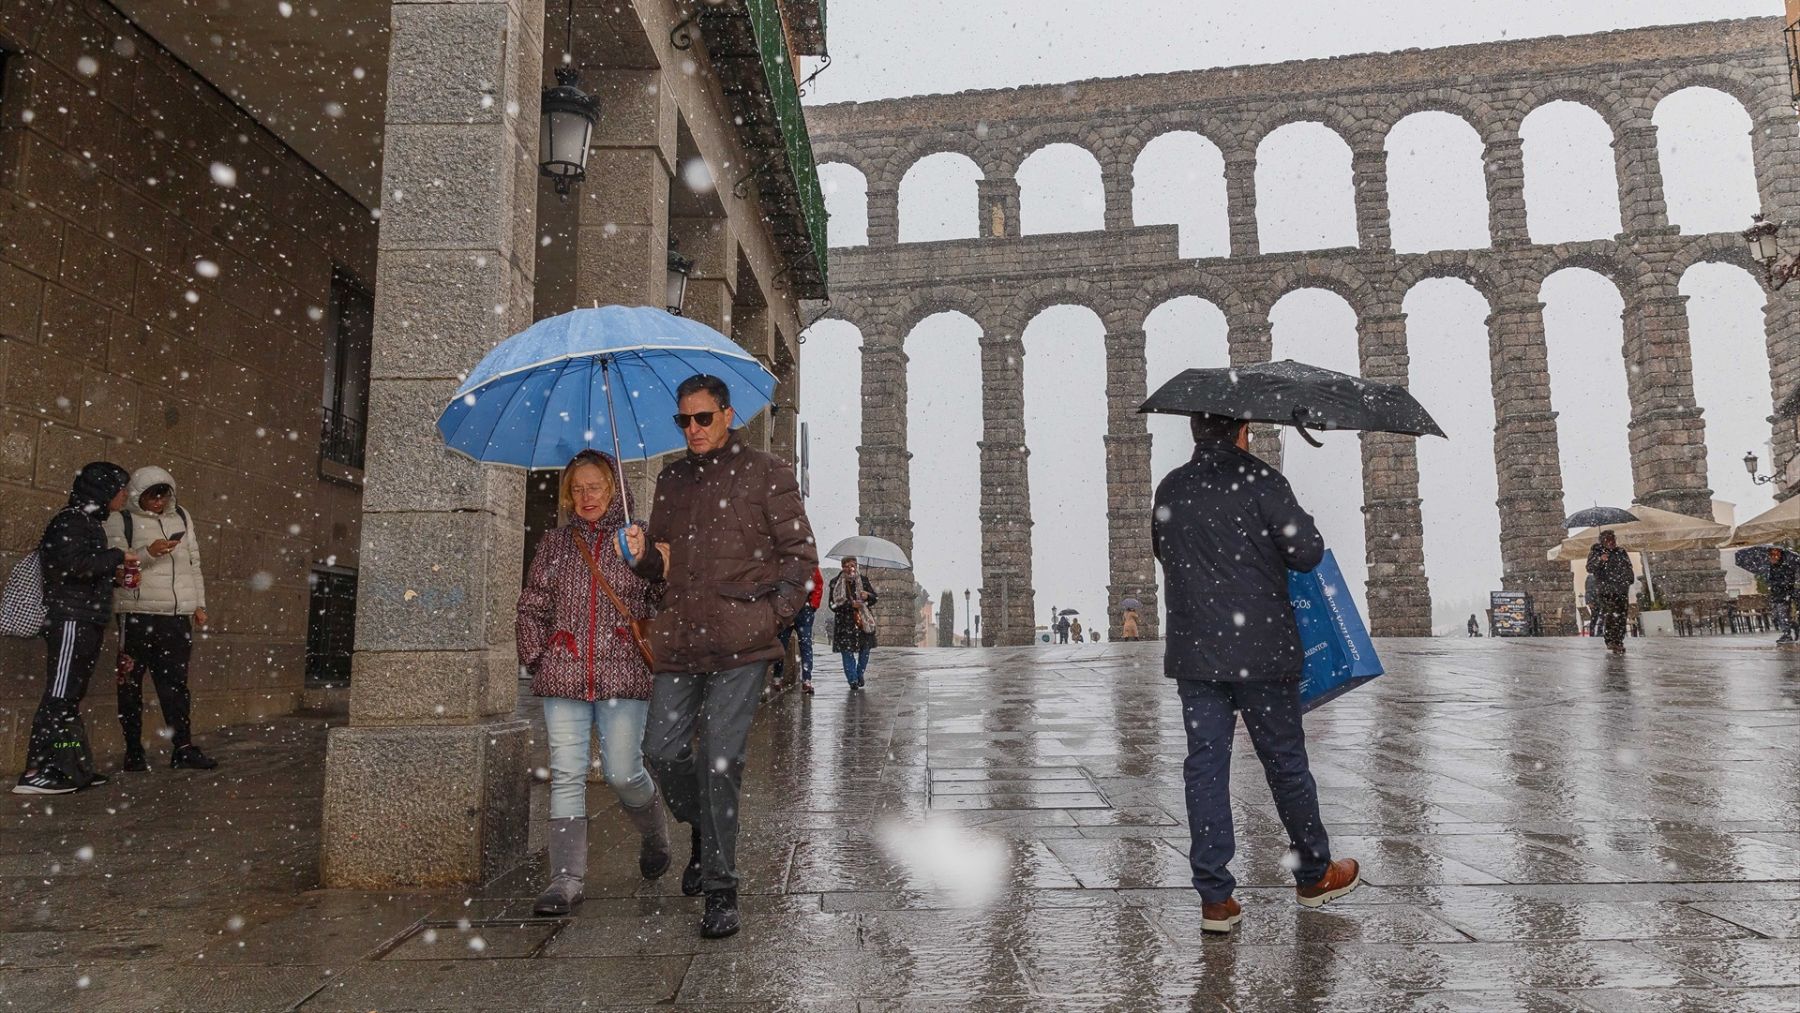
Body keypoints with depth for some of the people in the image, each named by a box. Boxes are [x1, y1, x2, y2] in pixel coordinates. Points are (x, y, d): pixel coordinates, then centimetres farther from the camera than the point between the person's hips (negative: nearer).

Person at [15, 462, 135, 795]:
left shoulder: (89, 521, 18)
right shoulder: (72, 520, -10)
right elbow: (73, 563, -23)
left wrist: (114, 572, 7)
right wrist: (117, 556, -12)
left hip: (86, 621, 10)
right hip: (71, 619, -10)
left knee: (71, 696, 10)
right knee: (60, 696, -10)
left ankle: (69, 768, 14)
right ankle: (35, 773, -9)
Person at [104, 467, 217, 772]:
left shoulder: (181, 516, 15)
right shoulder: (121, 520, 0)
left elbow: (194, 562, 19)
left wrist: (199, 604, 16)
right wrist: (147, 552, -21)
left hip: (178, 615, 4)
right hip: (138, 613, -4)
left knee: (176, 682, 2)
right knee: (131, 683, 3)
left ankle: (183, 747, 2)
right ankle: (133, 751, 11)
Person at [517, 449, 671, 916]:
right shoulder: (555, 542, 13)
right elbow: (531, 606, 16)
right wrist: (537, 656, 5)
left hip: (623, 673, -2)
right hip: (564, 675, 3)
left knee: (623, 773, -2)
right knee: (566, 775, -1)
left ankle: (655, 837, 29)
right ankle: (566, 879, 5)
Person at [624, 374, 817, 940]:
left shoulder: (764, 473, 3)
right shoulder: (671, 480, 19)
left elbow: (801, 553, 3)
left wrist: (775, 614, -8)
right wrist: (642, 554, 2)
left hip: (739, 640, -5)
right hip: (679, 640, 5)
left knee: (720, 757, -6)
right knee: (662, 748, 3)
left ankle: (721, 889, 5)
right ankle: (704, 830, 32)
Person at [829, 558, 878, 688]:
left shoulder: (863, 580, 6)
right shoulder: (835, 583, -1)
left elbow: (874, 598, 8)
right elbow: (833, 604, -6)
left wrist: (868, 596, -16)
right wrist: (850, 604, -17)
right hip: (844, 621, -2)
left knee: (865, 647, 4)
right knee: (847, 650, -5)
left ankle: (860, 674, 27)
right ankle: (853, 680, 6)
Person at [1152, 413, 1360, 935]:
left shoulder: (1169, 489, 7)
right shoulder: (1257, 479, -9)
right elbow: (1308, 551, -12)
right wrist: (1268, 550, 7)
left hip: (1192, 652, 4)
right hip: (1260, 651, -3)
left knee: (1204, 766, 5)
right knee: (1285, 762, 11)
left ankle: (1215, 897, 7)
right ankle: (1314, 876, 30)